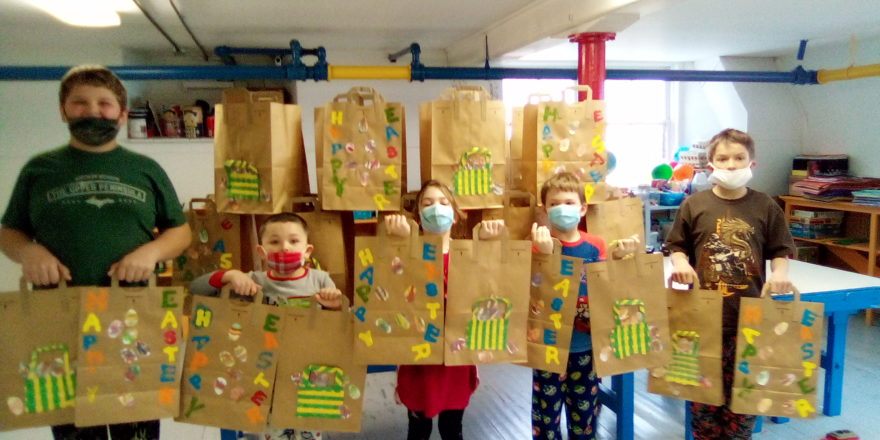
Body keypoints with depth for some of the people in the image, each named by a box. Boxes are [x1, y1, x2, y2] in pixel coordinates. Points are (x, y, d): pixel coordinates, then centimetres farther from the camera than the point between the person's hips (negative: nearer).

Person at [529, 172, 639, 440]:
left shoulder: (595, 245, 0)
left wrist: (617, 259, -9)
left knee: (585, 409, 17)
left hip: (585, 344, 3)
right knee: (546, 409, 8)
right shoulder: (541, 243, -9)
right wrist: (545, 253, -32)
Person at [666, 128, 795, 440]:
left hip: (749, 315, 0)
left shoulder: (765, 207, 1)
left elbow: (780, 250, 7)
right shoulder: (694, 205, -1)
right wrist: (680, 264, -14)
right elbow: (678, 246, 6)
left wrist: (780, 272, -13)